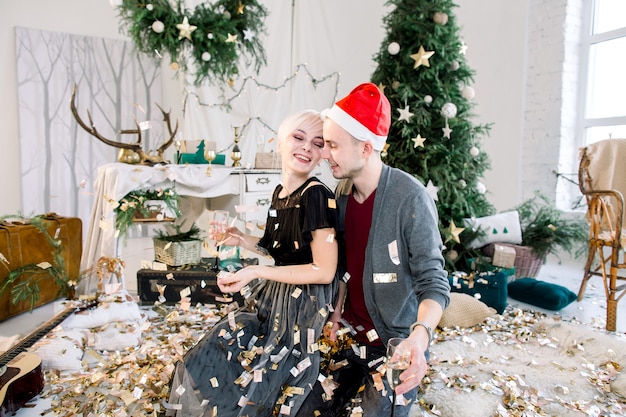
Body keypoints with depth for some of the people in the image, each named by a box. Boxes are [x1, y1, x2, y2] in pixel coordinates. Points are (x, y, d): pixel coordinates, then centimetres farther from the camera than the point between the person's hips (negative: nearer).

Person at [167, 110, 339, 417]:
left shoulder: (318, 196, -22)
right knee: (204, 368, 17)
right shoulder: (279, 192, 4)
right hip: (272, 298, 9)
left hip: (301, 307, -8)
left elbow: (324, 271, -21)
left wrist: (257, 272, -24)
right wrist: (242, 240, 2)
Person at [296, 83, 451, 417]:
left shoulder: (409, 197, -23)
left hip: (397, 346, -6)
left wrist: (421, 333, -39)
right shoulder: (343, 193, -1)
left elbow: (433, 281, -22)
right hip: (351, 336, 6)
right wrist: (336, 317, 6)